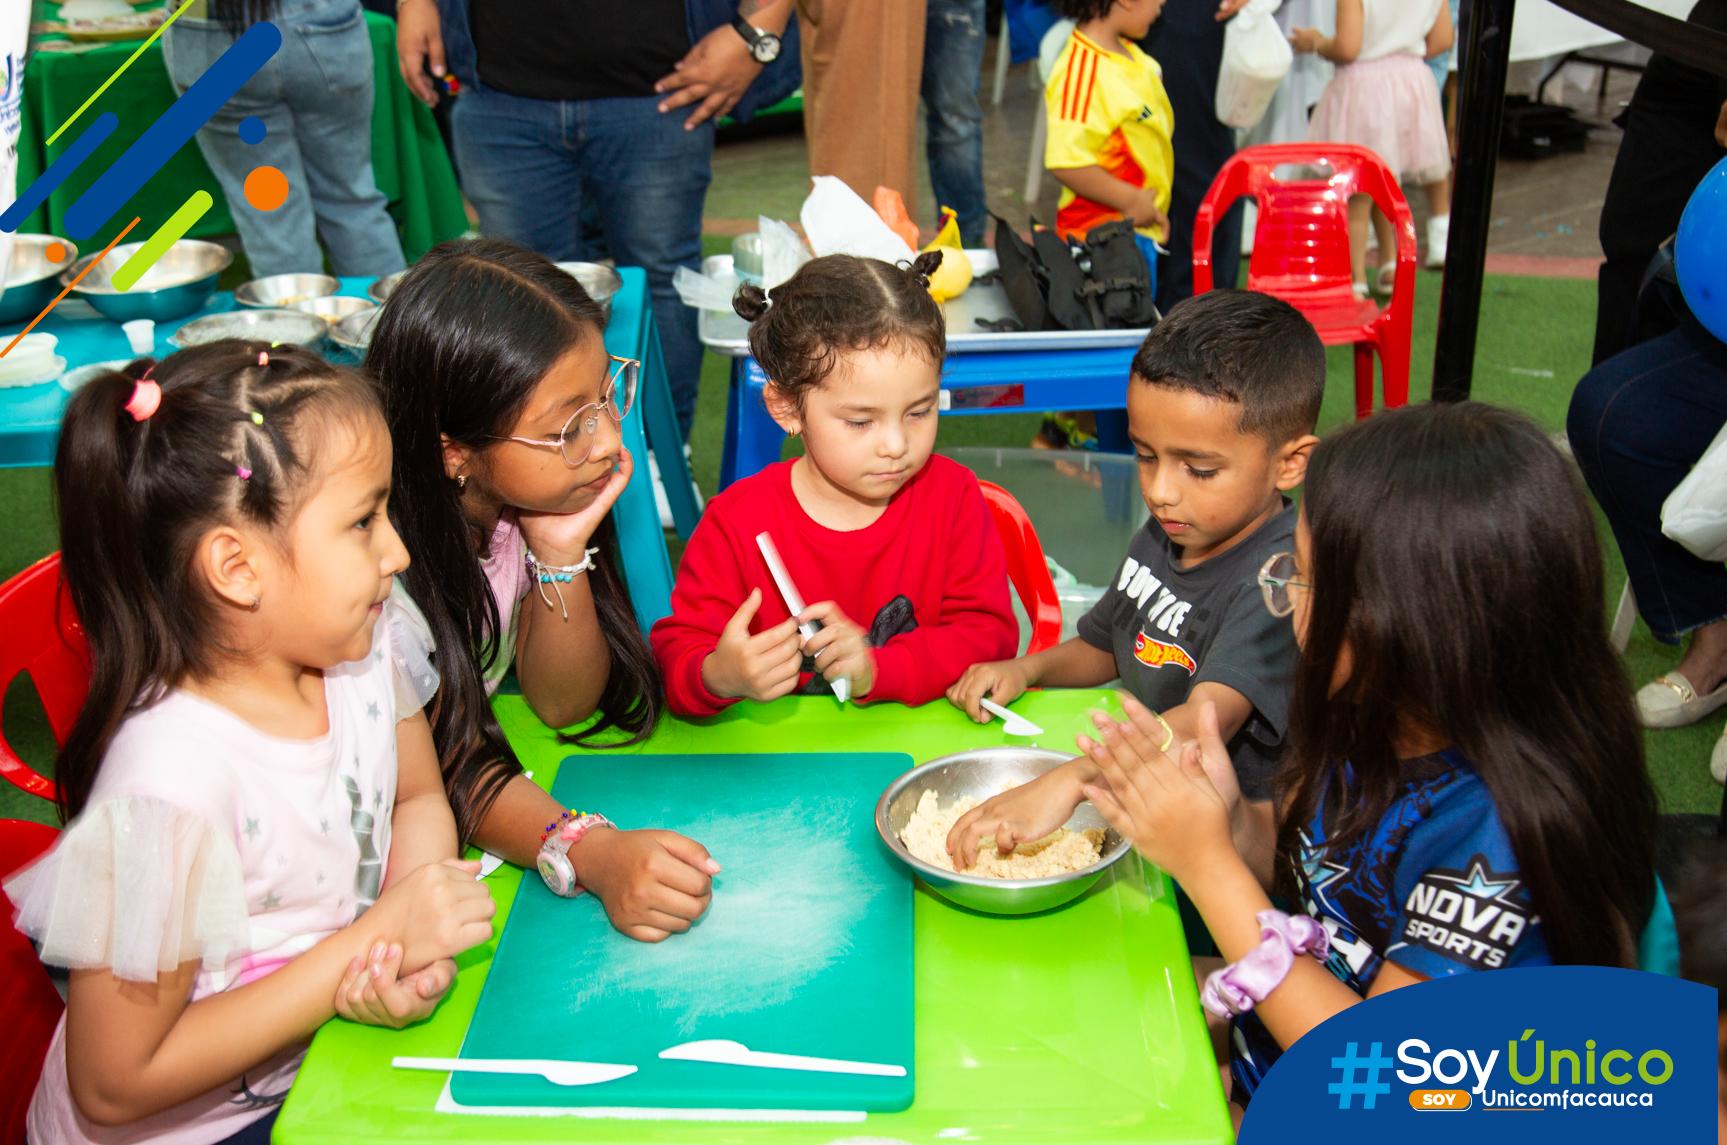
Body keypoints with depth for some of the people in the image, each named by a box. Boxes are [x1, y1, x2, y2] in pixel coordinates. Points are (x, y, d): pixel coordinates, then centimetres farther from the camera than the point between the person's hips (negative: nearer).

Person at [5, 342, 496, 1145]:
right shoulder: (171, 785, -31)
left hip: (324, 1058, 6)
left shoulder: (366, 642, -11)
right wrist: (368, 941, -25)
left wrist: (415, 946, -14)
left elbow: (419, 799, 7)